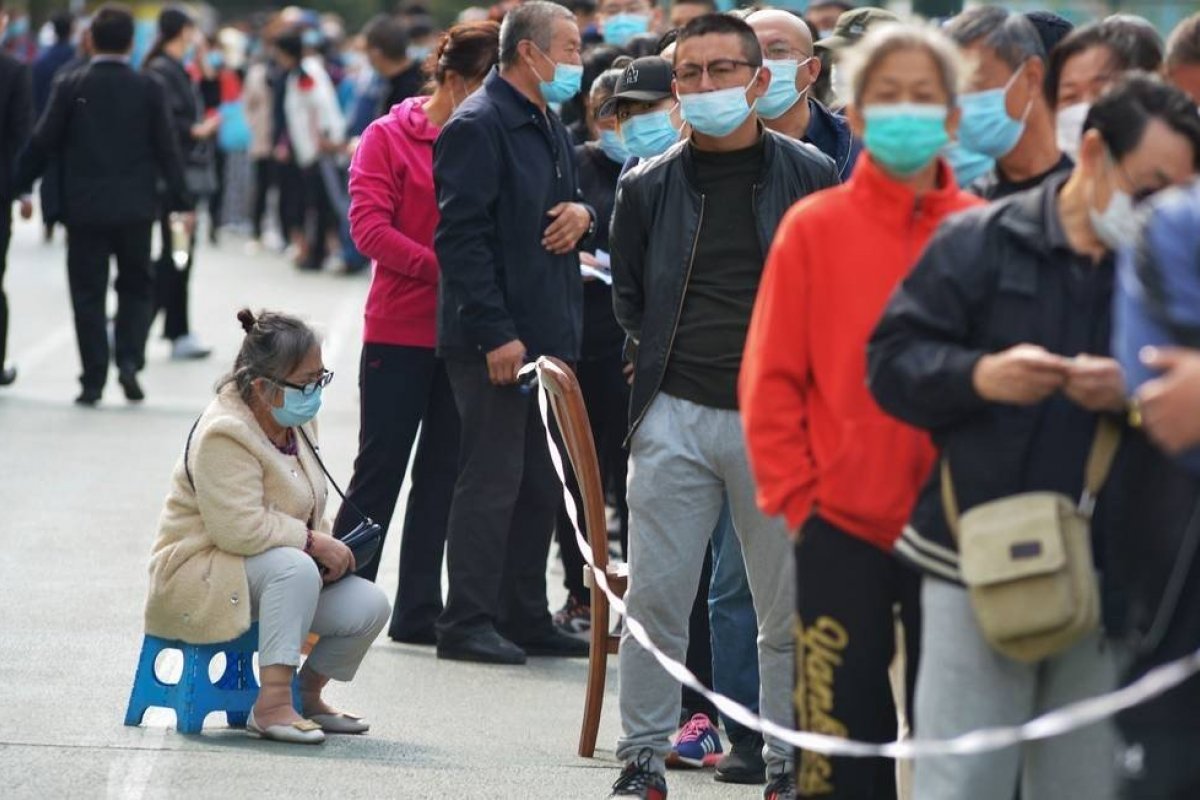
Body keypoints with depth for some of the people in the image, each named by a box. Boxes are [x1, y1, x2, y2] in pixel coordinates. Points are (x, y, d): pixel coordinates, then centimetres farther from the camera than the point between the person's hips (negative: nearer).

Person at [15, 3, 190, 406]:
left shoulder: (70, 87, -5)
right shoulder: (147, 89, -3)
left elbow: (43, 142, -2)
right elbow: (166, 148, -2)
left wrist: (22, 186, 9)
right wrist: (180, 200, 4)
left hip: (84, 207, -1)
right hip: (136, 207, 1)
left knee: (88, 293, 5)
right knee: (136, 287, 15)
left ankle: (93, 380, 2)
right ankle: (129, 360, -4)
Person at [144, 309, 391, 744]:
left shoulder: (297, 420, 5)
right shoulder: (224, 436, -24)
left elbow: (307, 507, 19)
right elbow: (239, 527, -31)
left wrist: (330, 544, -1)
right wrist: (313, 542, -26)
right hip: (199, 580, -8)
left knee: (369, 606, -9)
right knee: (296, 567, -36)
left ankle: (307, 695, 15)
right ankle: (272, 704, -35)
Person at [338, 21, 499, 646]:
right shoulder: (389, 137, -3)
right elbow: (369, 225, -10)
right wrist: (440, 268, -20)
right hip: (400, 331, -4)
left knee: (443, 476, 7)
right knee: (380, 471, 0)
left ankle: (418, 611, 13)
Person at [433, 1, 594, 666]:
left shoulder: (549, 128, 17)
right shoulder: (479, 126, -12)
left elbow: (564, 204, 28)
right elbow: (460, 236, -18)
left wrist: (583, 214, 2)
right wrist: (495, 333, -22)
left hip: (547, 334, 9)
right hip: (495, 340, -9)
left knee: (540, 485, 12)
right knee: (492, 480, -6)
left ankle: (525, 617, 20)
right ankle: (467, 623, 0)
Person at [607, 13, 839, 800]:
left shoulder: (812, 176, 3)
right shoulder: (650, 186, 8)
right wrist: (670, 356, 11)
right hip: (675, 413, 1)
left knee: (790, 608, 4)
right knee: (654, 599, -2)